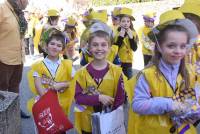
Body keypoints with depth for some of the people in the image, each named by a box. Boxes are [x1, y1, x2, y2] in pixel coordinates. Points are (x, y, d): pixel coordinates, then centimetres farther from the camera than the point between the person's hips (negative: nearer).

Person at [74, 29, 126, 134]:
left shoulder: (116, 71, -7)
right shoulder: (82, 73, -6)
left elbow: (120, 99, -5)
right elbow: (78, 97, -11)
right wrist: (99, 98, -22)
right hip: (87, 124, 1)